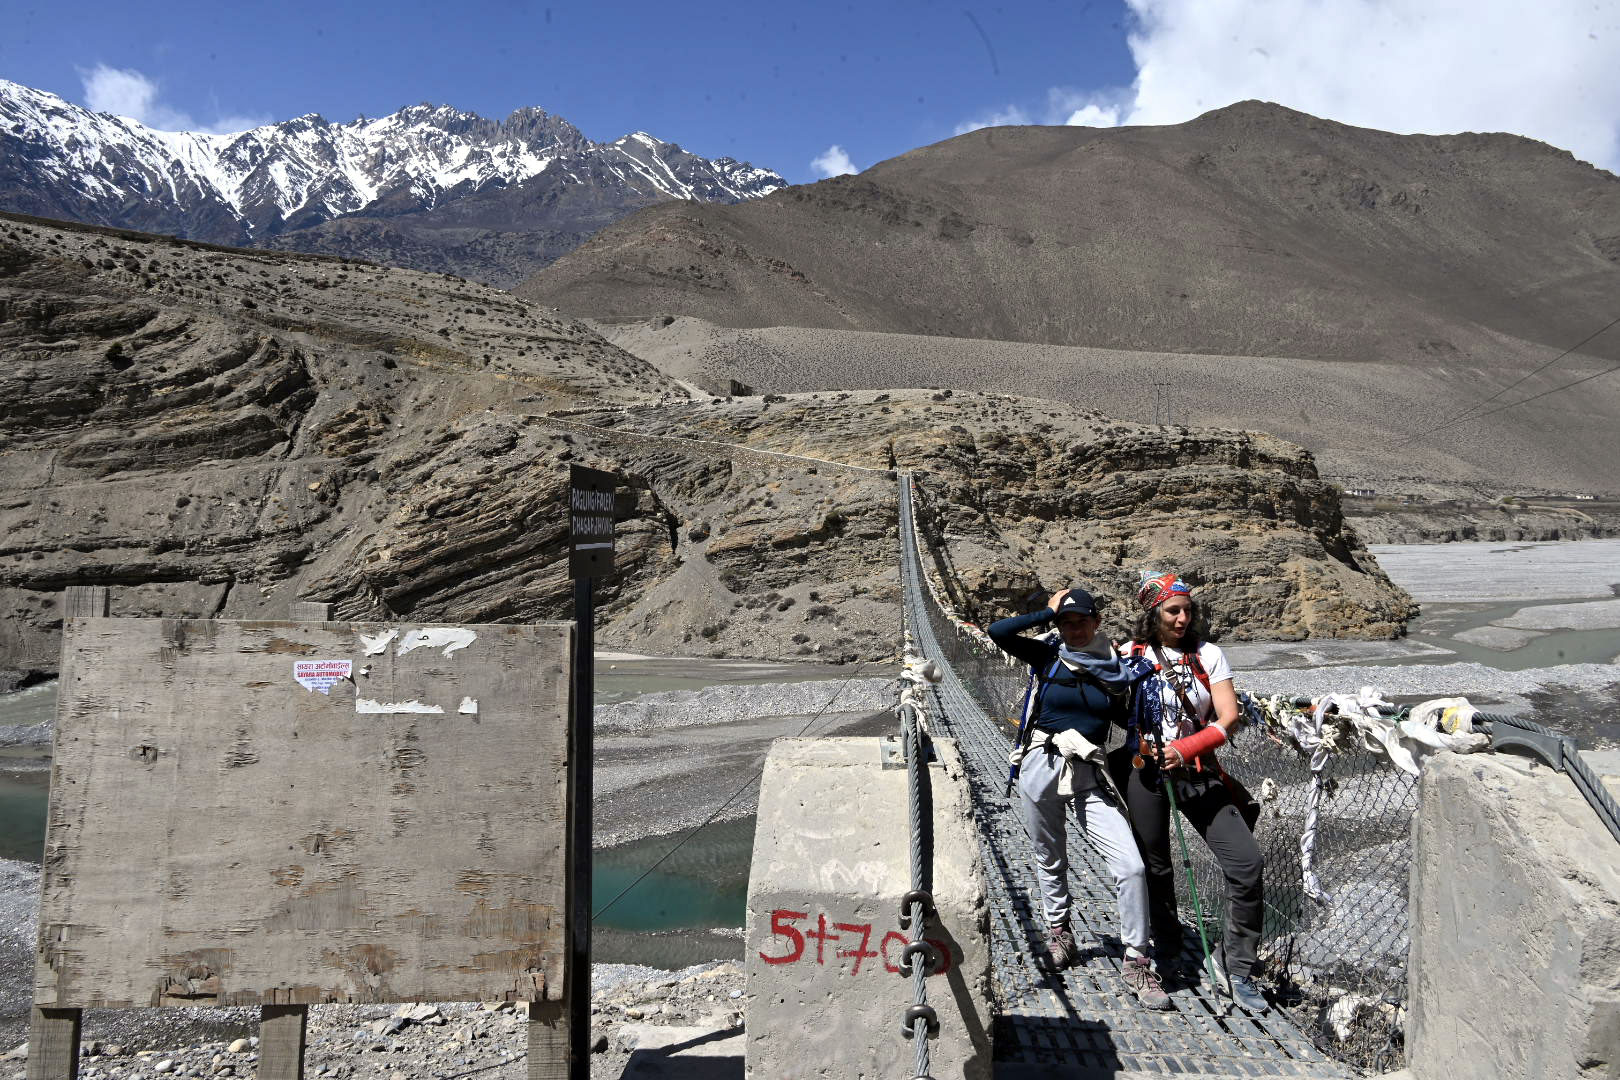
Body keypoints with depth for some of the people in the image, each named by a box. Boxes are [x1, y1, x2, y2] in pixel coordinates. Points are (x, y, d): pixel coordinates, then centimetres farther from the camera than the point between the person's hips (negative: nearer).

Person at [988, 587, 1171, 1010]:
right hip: (1041, 768, 0)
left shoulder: (1118, 667, 5)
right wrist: (1048, 612, -7)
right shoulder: (1048, 656, 1)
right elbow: (998, 631, -12)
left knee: (1131, 865, -11)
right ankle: (1058, 932, 38)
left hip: (1090, 777, 0)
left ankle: (1137, 962, 2)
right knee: (1050, 860, 14)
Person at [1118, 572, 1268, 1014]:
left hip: (1198, 773, 1)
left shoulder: (1208, 654, 1)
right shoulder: (1131, 655, -1)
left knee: (1246, 863, -9)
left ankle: (1236, 972, 4)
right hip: (1145, 773, -1)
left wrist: (1186, 748, -19)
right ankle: (1168, 952, 34)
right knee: (1157, 868, 11)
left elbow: (1228, 718, -5)